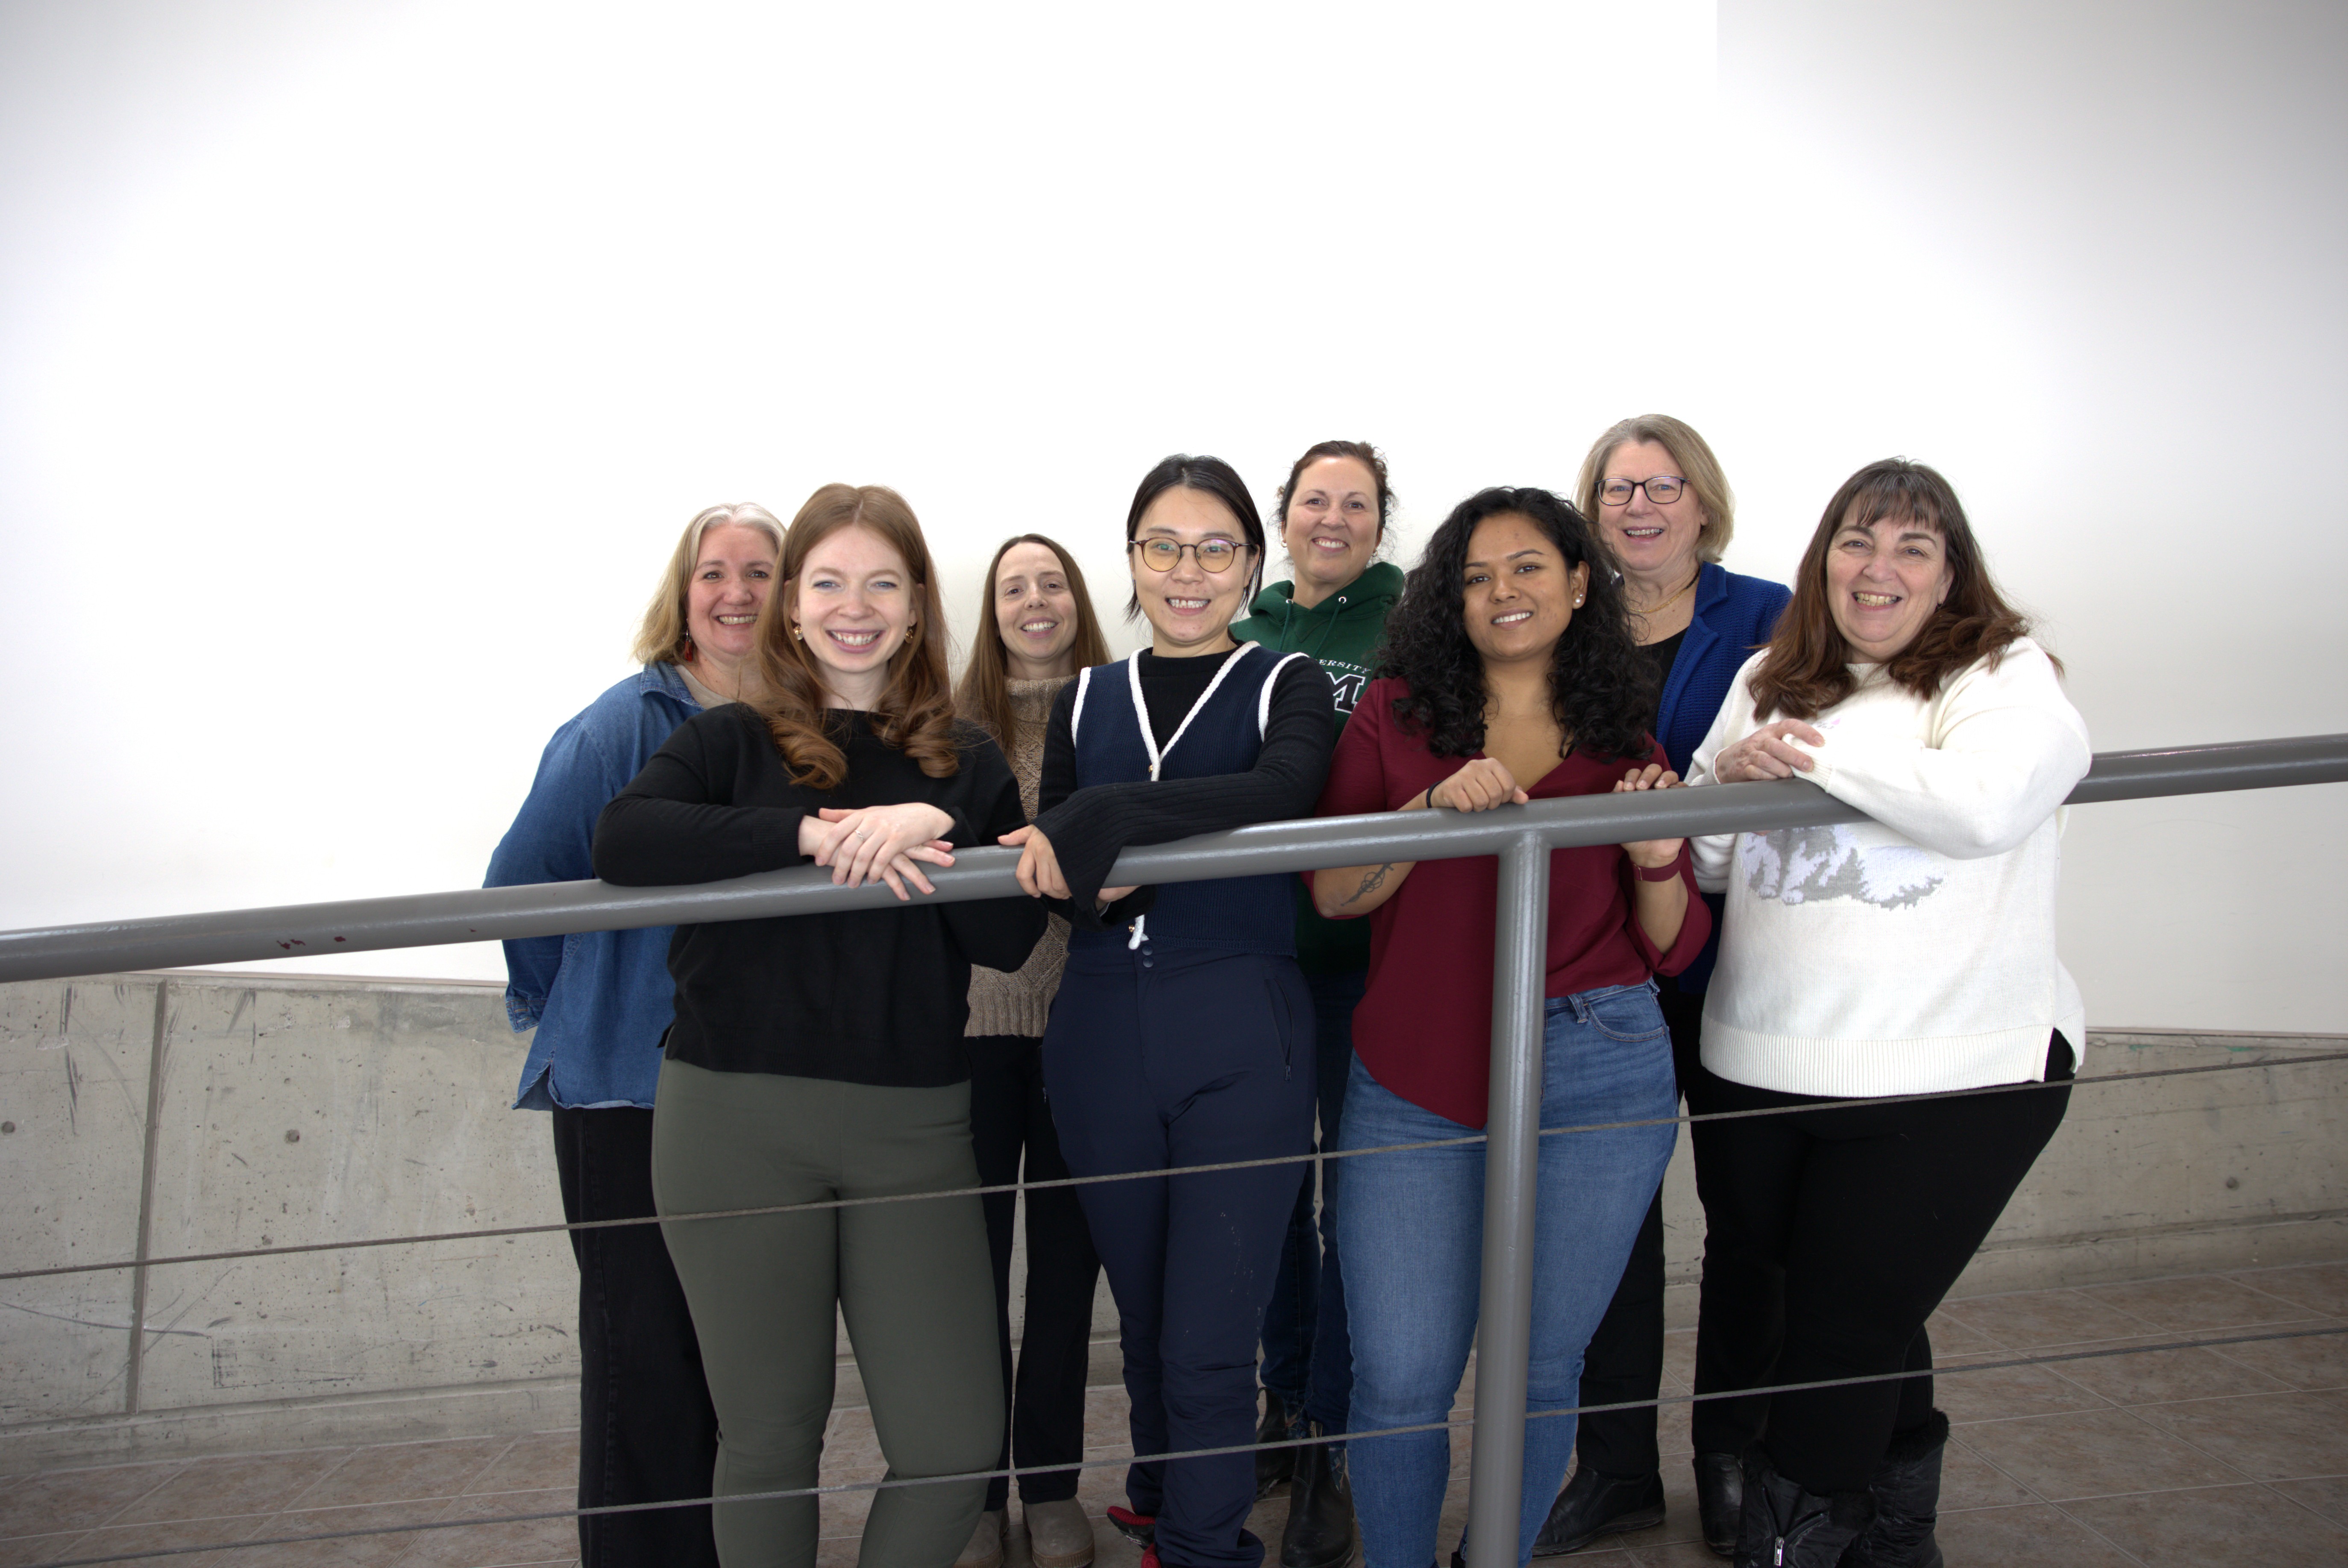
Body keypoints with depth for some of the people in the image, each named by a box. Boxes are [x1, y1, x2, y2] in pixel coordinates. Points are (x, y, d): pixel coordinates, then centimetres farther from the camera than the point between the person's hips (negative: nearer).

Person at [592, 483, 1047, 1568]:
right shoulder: (733, 740, 4)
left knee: (955, 1443, 1)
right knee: (770, 1438, 11)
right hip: (737, 1121, -1)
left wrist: (931, 831, -16)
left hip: (912, 1125, 2)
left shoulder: (966, 765, 10)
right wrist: (811, 834, -23)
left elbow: (1010, 940, 1)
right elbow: (622, 840, -16)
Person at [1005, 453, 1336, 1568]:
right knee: (1143, 1318, 19)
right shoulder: (1085, 701, 11)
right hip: (1102, 1040, 4)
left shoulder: (1286, 685, 1)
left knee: (1210, 1344, -2)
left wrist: (1096, 826, -28)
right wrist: (1093, 883, -17)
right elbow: (1046, 876, 6)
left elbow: (1283, 791, -22)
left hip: (1243, 1040, -3)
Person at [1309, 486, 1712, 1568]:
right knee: (1401, 1384, 1)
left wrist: (1657, 855, -10)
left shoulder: (1625, 745, 7)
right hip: (1416, 1084, -1)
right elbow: (1332, 893, -3)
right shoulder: (1396, 714, 4)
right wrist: (1434, 807, -17)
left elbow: (1672, 949, 8)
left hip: (1598, 1078, 1)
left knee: (1539, 1371, 13)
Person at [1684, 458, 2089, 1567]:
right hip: (1760, 1062, 5)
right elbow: (1705, 861, 15)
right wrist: (1730, 776, -7)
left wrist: (1817, 750, -14)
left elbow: (1983, 804, -23)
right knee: (1756, 1289, 14)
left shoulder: (2009, 678, -2)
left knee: (1847, 1322, 0)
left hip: (1951, 1070, -5)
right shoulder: (1767, 682, 12)